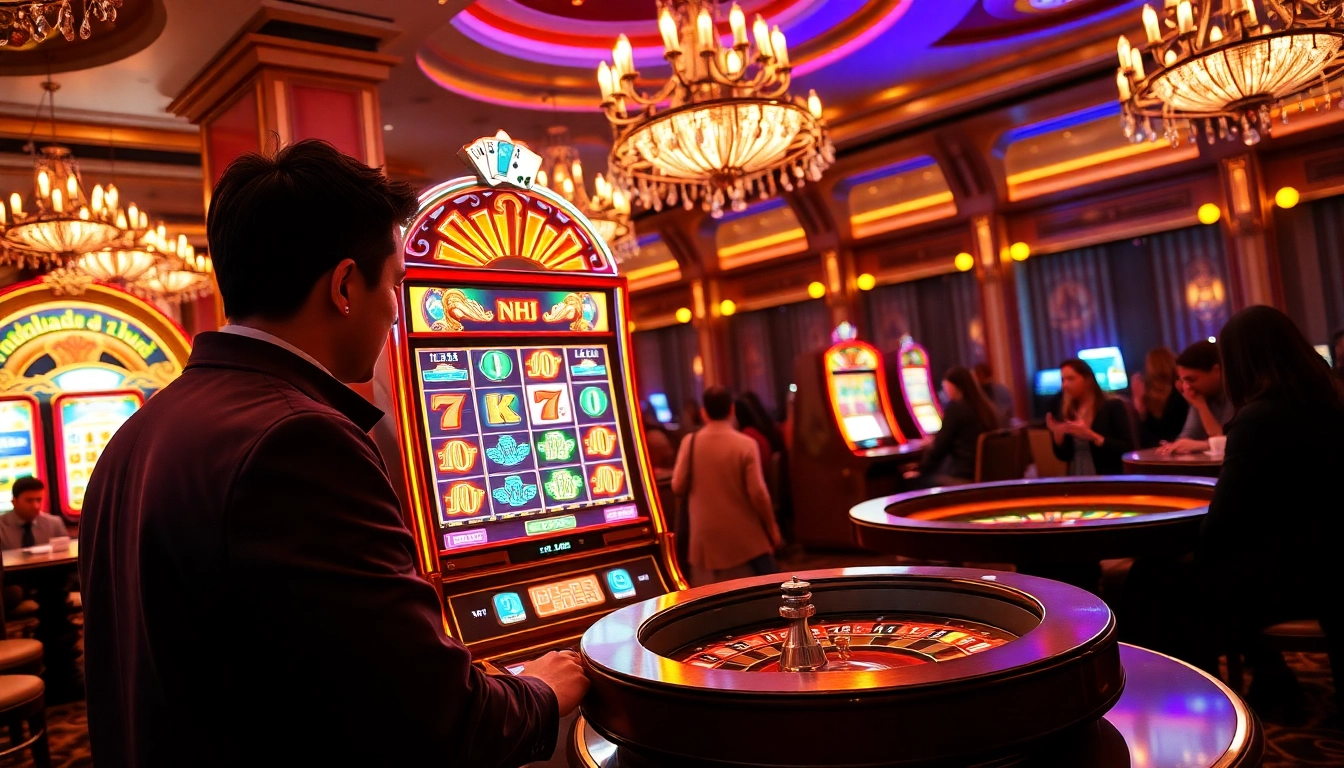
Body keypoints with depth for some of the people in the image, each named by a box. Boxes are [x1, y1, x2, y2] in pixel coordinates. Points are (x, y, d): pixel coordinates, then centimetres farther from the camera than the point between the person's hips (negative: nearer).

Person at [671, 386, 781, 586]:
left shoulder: (690, 442, -4)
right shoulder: (746, 444, -12)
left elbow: (678, 487, -2)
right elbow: (758, 493, -13)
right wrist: (772, 527, 0)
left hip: (705, 538, 2)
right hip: (744, 538, -2)